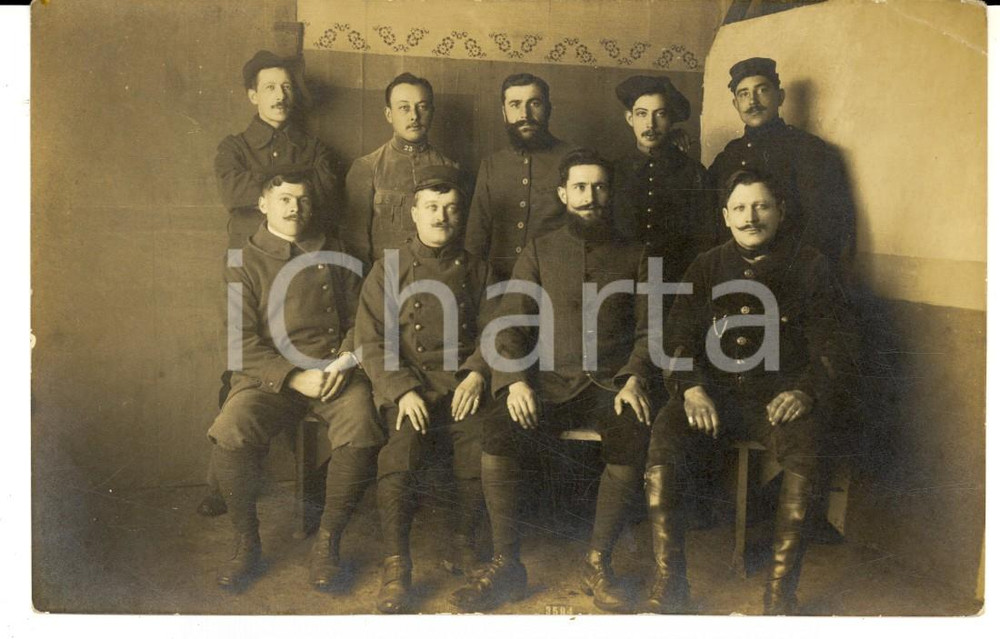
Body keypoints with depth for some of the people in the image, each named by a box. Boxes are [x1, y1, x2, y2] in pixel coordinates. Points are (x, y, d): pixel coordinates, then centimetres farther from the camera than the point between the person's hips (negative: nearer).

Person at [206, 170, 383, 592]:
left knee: (362, 432, -29)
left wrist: (344, 361, -8)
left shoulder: (335, 257, 16)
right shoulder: (246, 265, 8)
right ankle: (247, 544, -5)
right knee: (229, 435, -29)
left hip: (335, 371, 1)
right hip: (270, 374, -1)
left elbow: (360, 318, 12)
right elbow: (244, 344, -1)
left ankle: (327, 542, -9)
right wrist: (294, 378, -15)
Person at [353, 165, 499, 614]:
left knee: (486, 442, -24)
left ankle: (466, 538, 3)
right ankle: (396, 567, -15)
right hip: (407, 388, -1)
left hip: (462, 386, 2)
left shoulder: (476, 270, 16)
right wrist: (402, 391, -13)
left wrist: (477, 373, -7)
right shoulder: (389, 270, 8)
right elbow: (372, 341, 1)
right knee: (400, 453, -27)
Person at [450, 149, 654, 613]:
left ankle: (597, 563, -14)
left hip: (612, 383, 0)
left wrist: (634, 379, -11)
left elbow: (647, 328, 8)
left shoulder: (633, 255, 15)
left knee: (634, 437, -33)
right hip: (551, 382, 1)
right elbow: (511, 323, 7)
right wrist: (515, 380, -10)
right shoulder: (539, 251, 15)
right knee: (495, 434, -27)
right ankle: (506, 565, -13)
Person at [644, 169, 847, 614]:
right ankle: (668, 585, -20)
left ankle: (780, 592, -22)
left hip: (781, 394, -1)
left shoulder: (809, 268, 11)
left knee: (805, 442, -34)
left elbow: (827, 346, 6)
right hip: (714, 391, 2)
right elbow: (680, 335, 9)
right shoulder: (707, 268, 16)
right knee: (664, 434, -29)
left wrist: (805, 392, -13)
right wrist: (691, 387, -9)